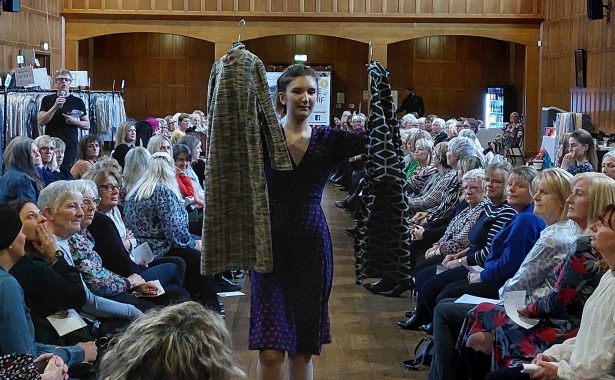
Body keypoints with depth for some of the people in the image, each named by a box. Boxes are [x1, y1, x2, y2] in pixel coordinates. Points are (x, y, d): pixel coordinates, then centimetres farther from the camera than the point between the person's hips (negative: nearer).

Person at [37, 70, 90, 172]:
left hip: (71, 147, 0)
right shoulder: (47, 100, 8)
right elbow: (40, 122, -2)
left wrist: (75, 121, -8)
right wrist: (55, 106, -12)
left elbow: (87, 125, 12)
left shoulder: (77, 102, 9)